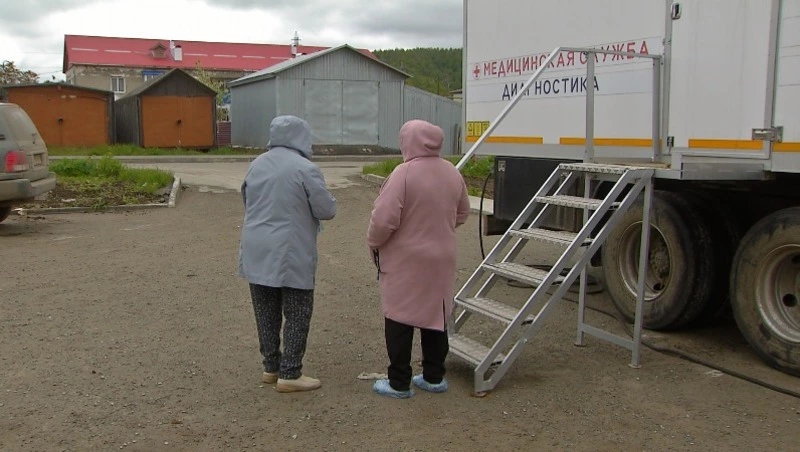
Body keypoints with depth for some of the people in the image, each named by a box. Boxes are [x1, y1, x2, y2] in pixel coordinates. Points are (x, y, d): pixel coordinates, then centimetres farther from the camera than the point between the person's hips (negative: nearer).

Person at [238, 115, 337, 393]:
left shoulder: (256, 165, 8)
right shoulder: (305, 169, -14)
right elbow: (327, 210, -10)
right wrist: (329, 200, 10)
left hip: (257, 252, 7)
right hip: (291, 255, -6)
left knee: (266, 313, 15)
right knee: (297, 315, 3)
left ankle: (271, 367, 24)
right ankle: (289, 374, 6)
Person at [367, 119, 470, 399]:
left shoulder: (404, 173, -19)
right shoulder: (452, 173, 3)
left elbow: (383, 219, -22)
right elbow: (462, 214, 15)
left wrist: (373, 243, -4)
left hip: (405, 260, -6)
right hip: (441, 258, 7)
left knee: (399, 318, 4)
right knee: (435, 316, 15)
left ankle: (399, 383, 10)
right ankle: (434, 377, 25)